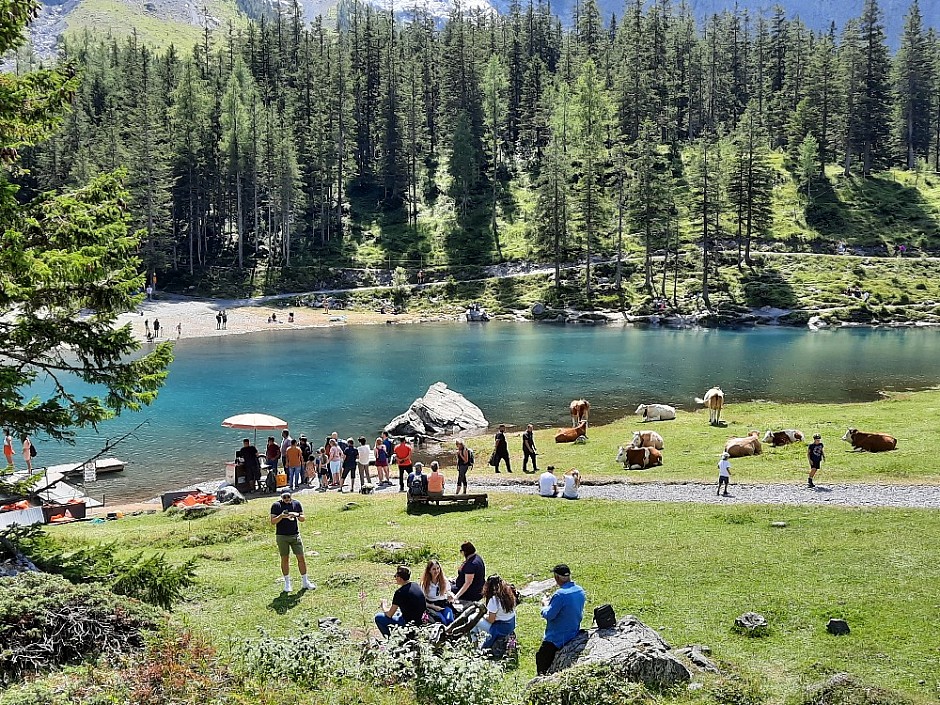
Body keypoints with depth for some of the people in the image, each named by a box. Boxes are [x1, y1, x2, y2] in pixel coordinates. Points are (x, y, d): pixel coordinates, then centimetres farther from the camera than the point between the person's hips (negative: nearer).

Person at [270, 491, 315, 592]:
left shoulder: (296, 504, 5)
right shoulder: (276, 505, -2)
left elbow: (303, 519, 5)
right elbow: (273, 521, -8)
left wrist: (297, 515, -17)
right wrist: (281, 516, -25)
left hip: (295, 535, 2)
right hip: (282, 536, -2)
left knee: (301, 558, 0)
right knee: (285, 559, 4)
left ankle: (305, 582, 10)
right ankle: (287, 583, 15)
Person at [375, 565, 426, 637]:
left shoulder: (400, 592, -19)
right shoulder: (416, 585, 4)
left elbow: (389, 614, -11)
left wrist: (384, 606, 10)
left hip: (409, 623, -8)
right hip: (420, 620, 8)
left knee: (378, 617, 1)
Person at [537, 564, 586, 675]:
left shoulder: (560, 595, -26)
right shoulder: (580, 591, 1)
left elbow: (549, 615, -21)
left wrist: (545, 604, -2)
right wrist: (552, 602, 13)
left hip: (557, 638, -9)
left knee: (541, 658, 2)